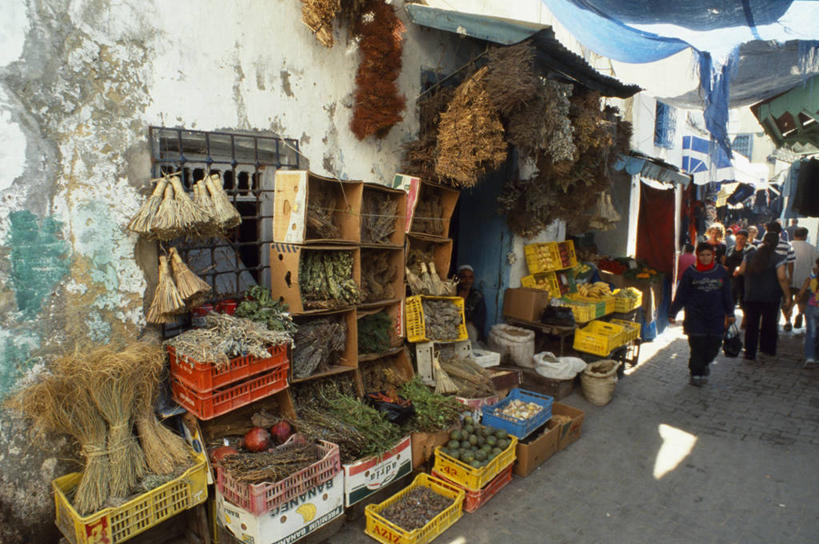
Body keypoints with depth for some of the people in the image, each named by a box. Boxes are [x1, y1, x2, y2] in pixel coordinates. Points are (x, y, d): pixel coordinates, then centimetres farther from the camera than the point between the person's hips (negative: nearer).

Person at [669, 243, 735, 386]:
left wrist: (730, 313, 19)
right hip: (695, 316, -3)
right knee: (697, 345, -6)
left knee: (714, 345, 2)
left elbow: (727, 294, 16)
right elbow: (681, 295, 1)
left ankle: (704, 365, 31)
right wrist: (672, 313, -2)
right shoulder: (690, 272, -1)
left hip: (716, 317, 3)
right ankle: (696, 373, 9)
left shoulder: (721, 272, 7)